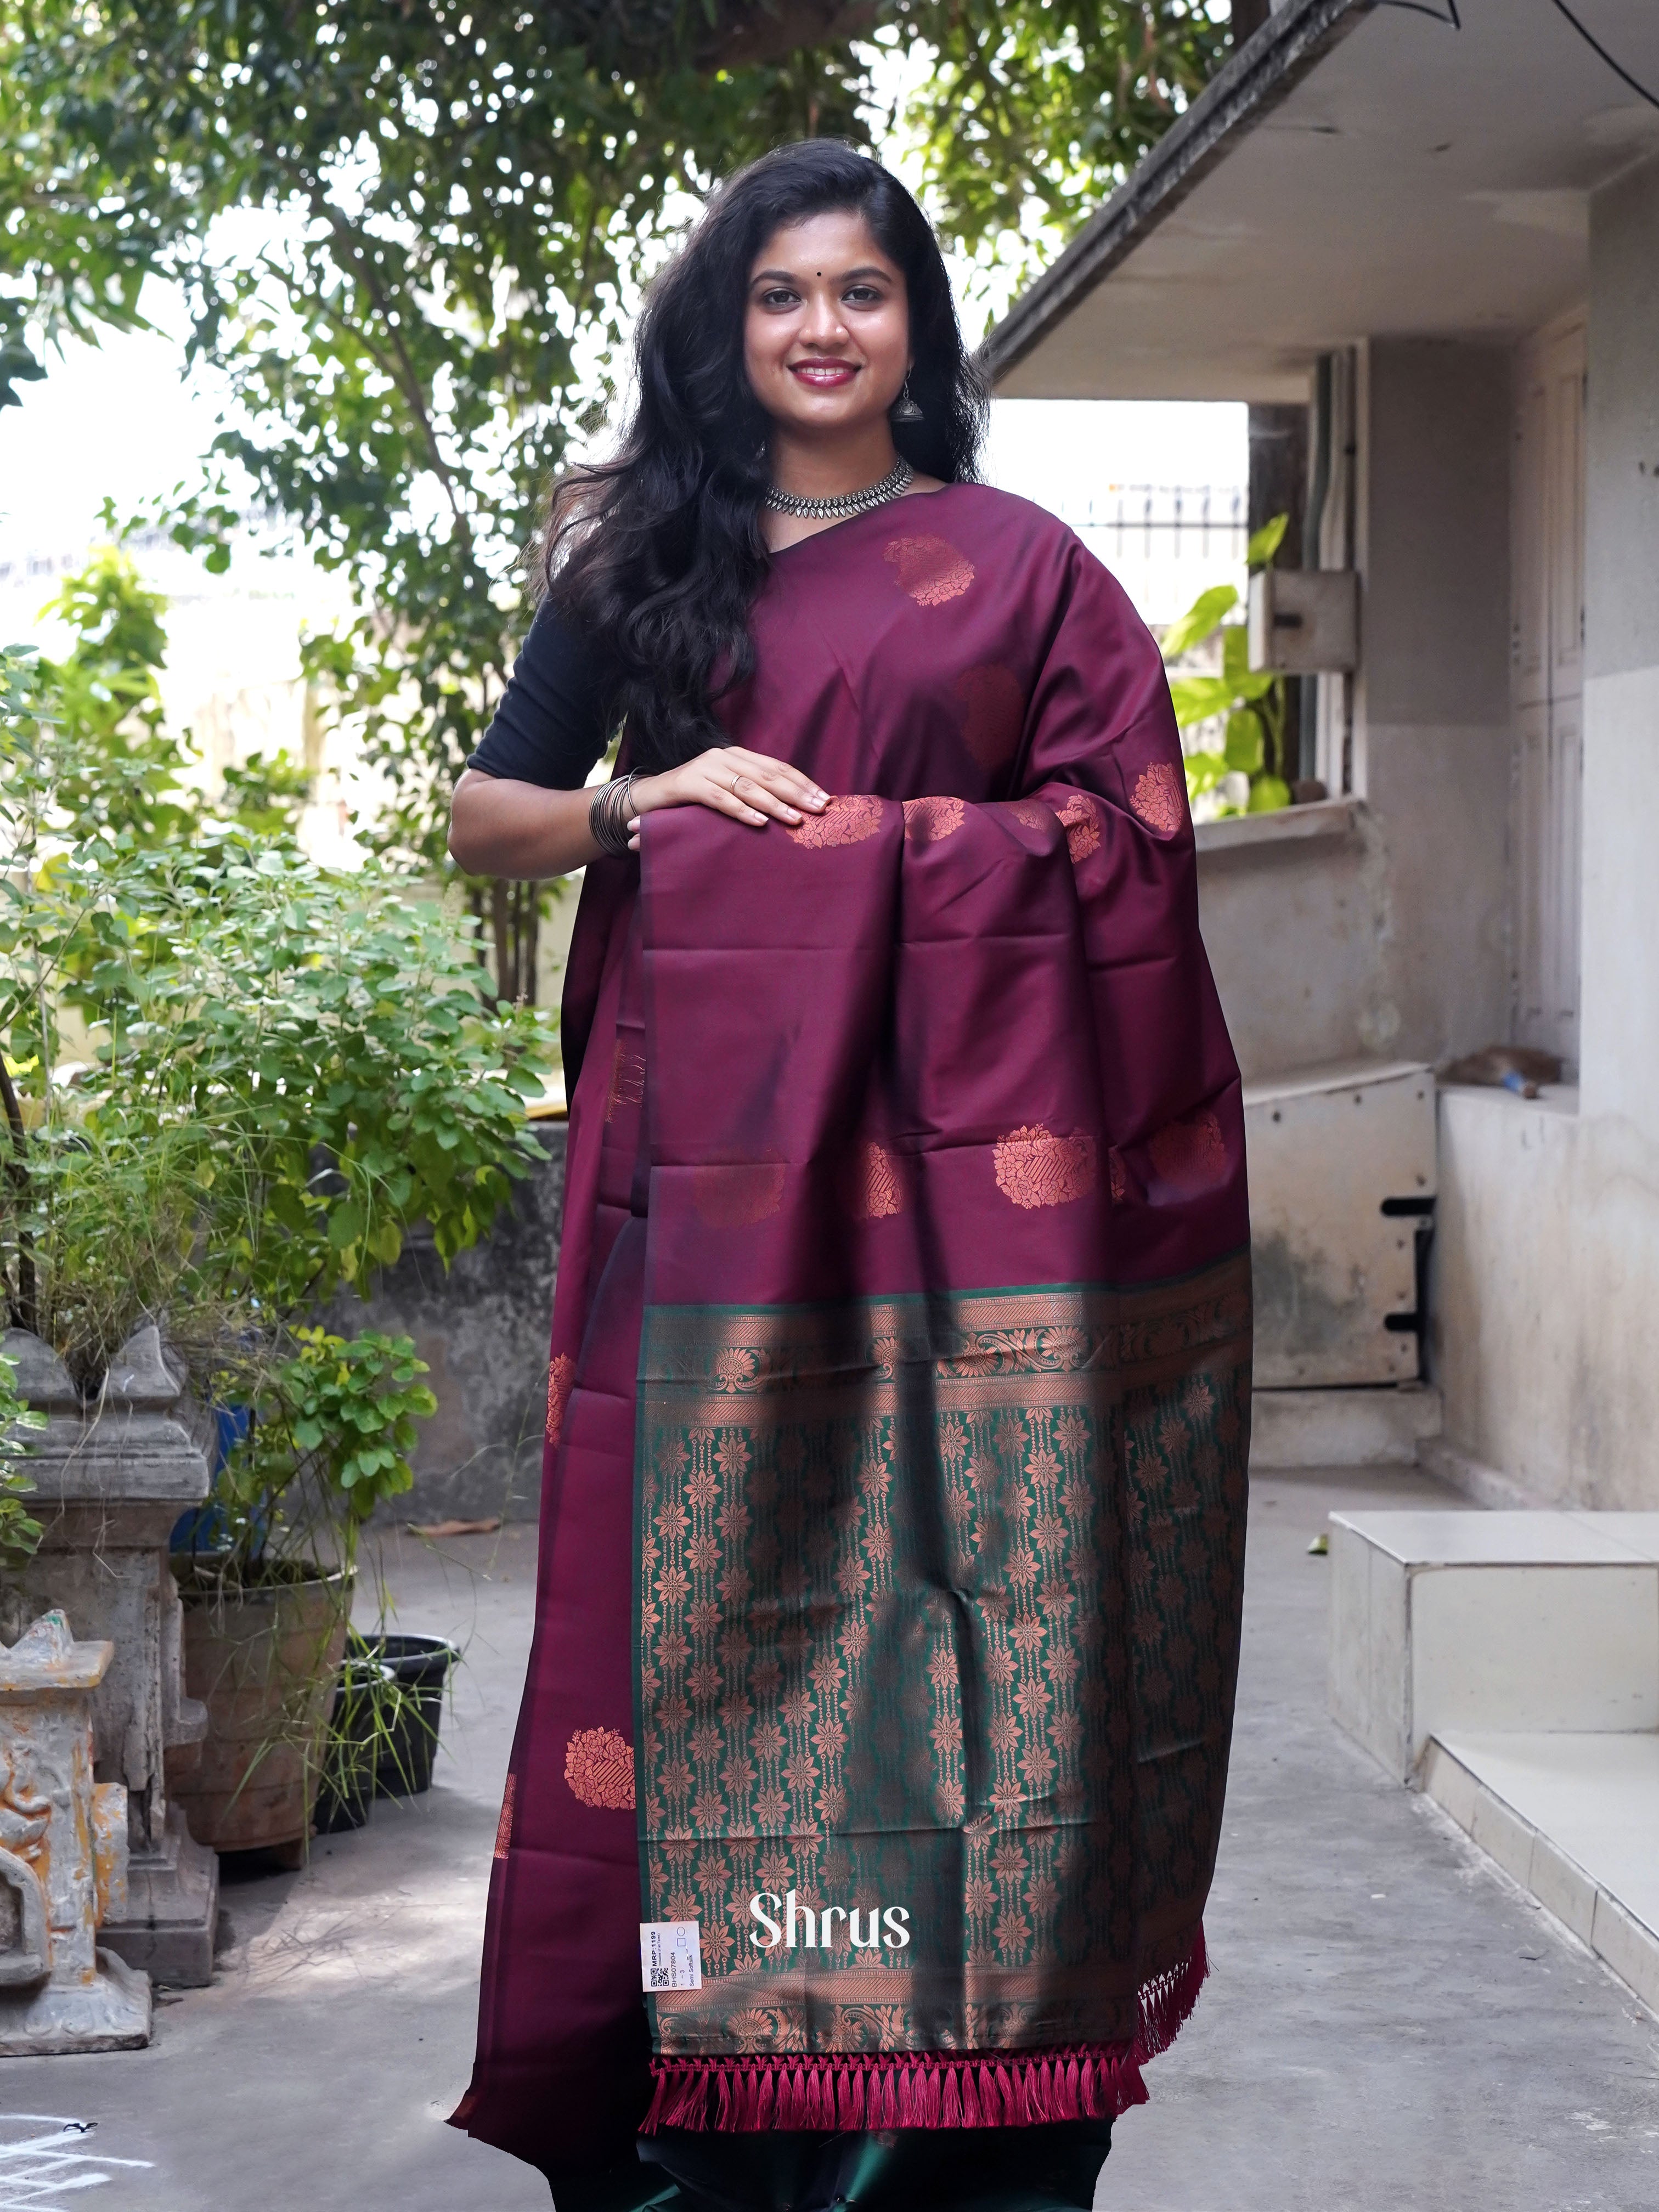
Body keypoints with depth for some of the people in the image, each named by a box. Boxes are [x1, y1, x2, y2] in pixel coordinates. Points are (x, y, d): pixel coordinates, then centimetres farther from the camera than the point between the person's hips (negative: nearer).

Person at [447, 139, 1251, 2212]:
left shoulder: (1015, 564, 10)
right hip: (711, 1140, 2)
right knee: (703, 1571, -2)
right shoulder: (644, 557, 15)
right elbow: (480, 812, 13)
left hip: (951, 1135, -1)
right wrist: (647, 802, -5)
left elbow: (1131, 846, 6)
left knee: (947, 1581, -6)